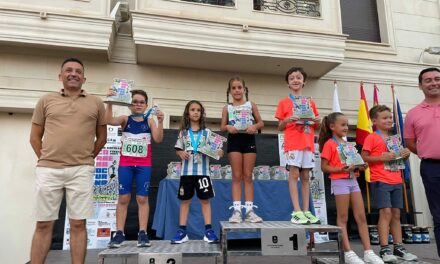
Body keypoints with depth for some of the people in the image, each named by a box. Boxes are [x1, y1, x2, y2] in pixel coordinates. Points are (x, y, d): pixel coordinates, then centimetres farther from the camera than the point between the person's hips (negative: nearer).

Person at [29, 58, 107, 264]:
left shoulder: (96, 103, 9)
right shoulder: (46, 100, 10)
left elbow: (102, 137, 15)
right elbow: (35, 137, 13)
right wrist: (45, 159, 7)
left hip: (81, 171, 0)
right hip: (48, 169, 1)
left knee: (78, 224, 3)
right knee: (43, 224, 6)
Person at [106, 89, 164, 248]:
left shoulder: (149, 121, 3)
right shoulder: (125, 119, 4)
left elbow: (158, 139, -8)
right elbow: (109, 121, -15)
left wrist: (160, 122, -21)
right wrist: (110, 102, -24)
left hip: (144, 164, 0)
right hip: (125, 163, 1)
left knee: (142, 198, 2)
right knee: (123, 198, 4)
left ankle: (142, 233, 7)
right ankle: (119, 233, 11)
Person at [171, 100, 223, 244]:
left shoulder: (207, 132, 5)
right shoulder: (183, 132, 8)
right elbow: (178, 149, 11)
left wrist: (219, 152, -18)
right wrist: (181, 153, -11)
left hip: (202, 171, -1)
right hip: (186, 171, 1)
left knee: (205, 200, 3)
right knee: (185, 200, 6)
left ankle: (208, 231, 8)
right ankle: (182, 231, 13)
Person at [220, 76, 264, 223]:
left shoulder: (251, 105, 9)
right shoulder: (227, 108, 9)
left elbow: (261, 123, 9)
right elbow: (222, 127, 7)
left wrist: (254, 126, -13)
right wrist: (228, 127, -15)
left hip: (249, 139, 0)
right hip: (234, 140, 0)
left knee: (248, 176, 3)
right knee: (237, 176, 0)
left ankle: (249, 210, 5)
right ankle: (236, 210, 1)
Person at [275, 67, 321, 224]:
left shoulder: (310, 102, 15)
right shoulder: (284, 102, 5)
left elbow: (316, 127, 19)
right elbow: (280, 127, 5)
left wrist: (317, 121, -2)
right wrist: (287, 120, -14)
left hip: (308, 143, 4)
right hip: (292, 143, -4)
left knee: (305, 177, 5)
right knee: (294, 174, -7)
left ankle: (306, 211, 9)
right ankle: (297, 212, -6)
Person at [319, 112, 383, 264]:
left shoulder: (348, 144, 17)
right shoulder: (329, 144, -6)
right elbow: (324, 167, -10)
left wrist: (360, 166, 2)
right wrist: (341, 169, -23)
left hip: (353, 180, 8)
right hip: (340, 182, -7)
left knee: (361, 217, 6)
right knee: (343, 218, 0)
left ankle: (368, 252, 12)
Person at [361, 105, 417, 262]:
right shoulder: (372, 138, -4)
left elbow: (399, 156, 25)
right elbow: (363, 157, -10)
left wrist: (406, 154, 4)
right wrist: (382, 157, -20)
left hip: (396, 181, 7)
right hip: (380, 181, -7)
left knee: (396, 214, 9)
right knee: (386, 212, -10)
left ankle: (399, 248, 17)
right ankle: (384, 249, -4)